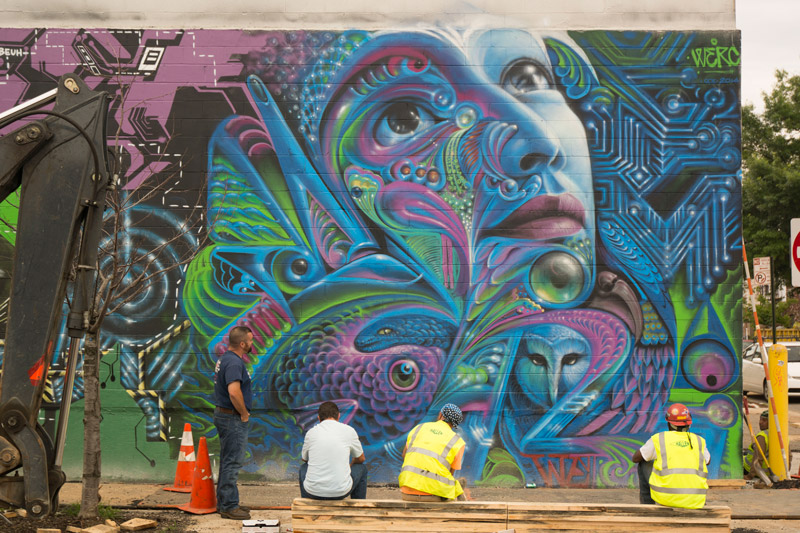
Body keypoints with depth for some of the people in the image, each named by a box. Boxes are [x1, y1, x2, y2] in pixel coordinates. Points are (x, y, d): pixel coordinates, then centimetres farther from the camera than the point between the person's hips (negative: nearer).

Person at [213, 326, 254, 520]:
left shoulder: (225, 359, 13)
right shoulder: (234, 362, -21)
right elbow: (234, 392, -32)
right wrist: (244, 413, -17)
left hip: (224, 415, 11)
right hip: (233, 418, -11)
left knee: (228, 462, 17)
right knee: (232, 462, -5)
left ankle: (224, 502, 25)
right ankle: (229, 506, 0)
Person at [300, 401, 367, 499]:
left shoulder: (311, 433, 6)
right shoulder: (349, 431, 2)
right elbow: (361, 459, 20)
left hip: (313, 492, 2)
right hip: (341, 492, -2)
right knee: (361, 469, 28)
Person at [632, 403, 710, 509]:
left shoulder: (659, 439, 0)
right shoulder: (699, 441, 8)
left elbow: (635, 458, 13)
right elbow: (707, 461, 30)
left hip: (667, 497, -3)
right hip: (695, 500, 3)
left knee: (644, 464, 22)